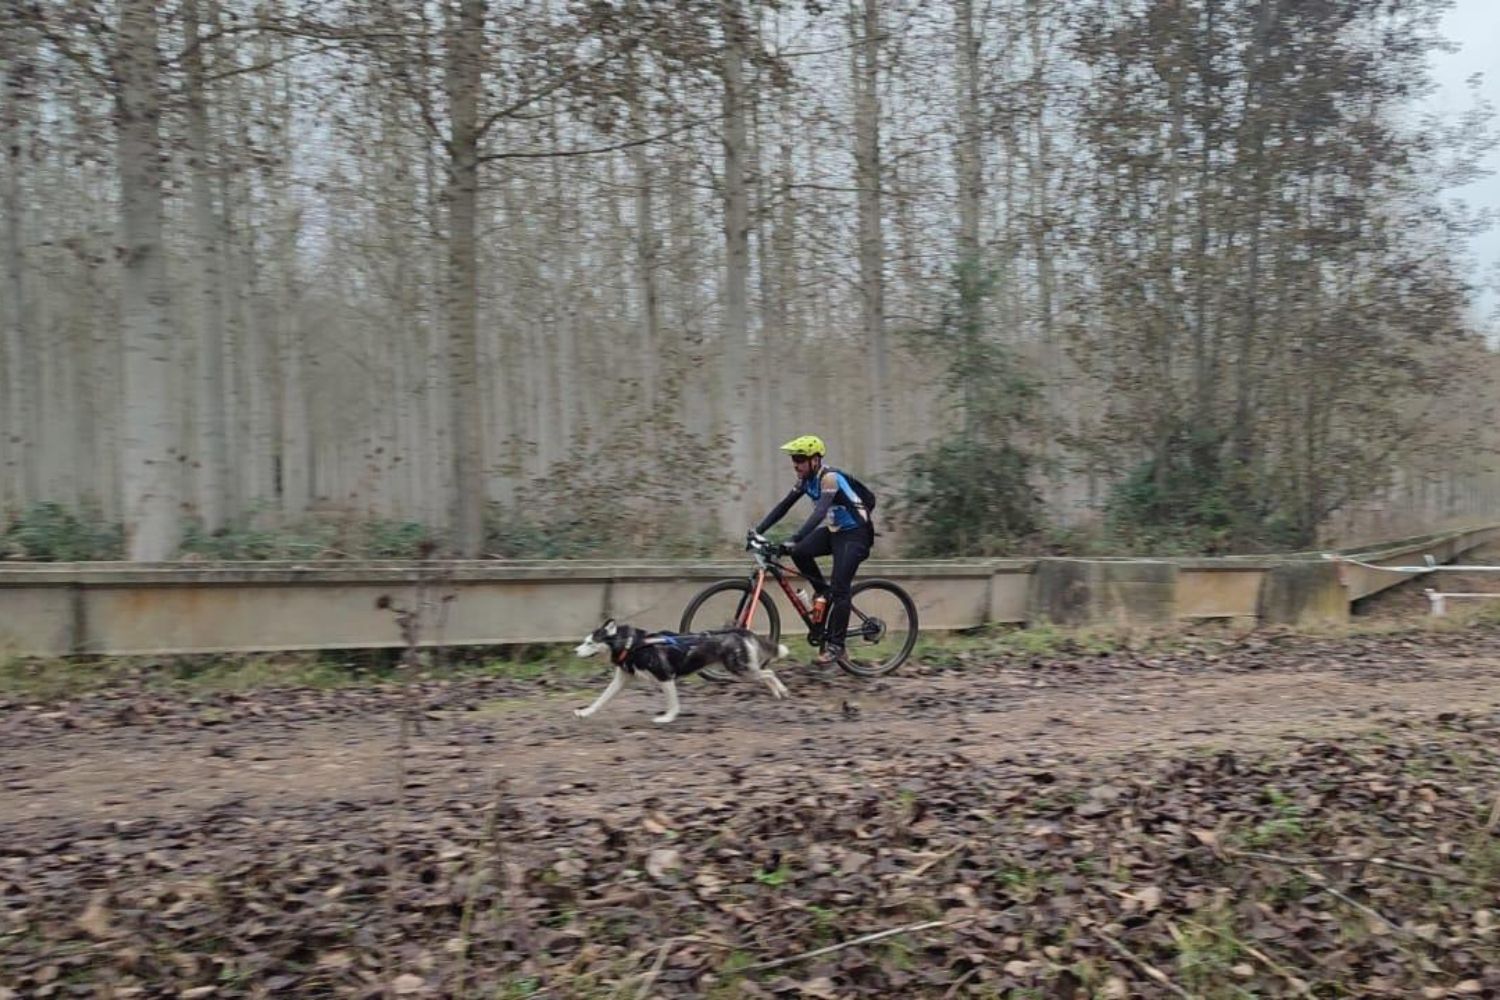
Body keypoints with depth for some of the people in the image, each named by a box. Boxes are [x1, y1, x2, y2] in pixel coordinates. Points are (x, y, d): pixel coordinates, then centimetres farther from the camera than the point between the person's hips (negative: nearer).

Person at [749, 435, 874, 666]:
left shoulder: (830, 478, -25)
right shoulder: (806, 479, 0)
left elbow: (819, 513, -37)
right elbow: (784, 506, 0)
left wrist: (793, 540, -46)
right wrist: (758, 530, -10)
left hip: (854, 534, -8)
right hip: (834, 530, 8)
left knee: (839, 589, -15)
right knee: (799, 552, -16)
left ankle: (835, 646, -8)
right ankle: (823, 591, 6)